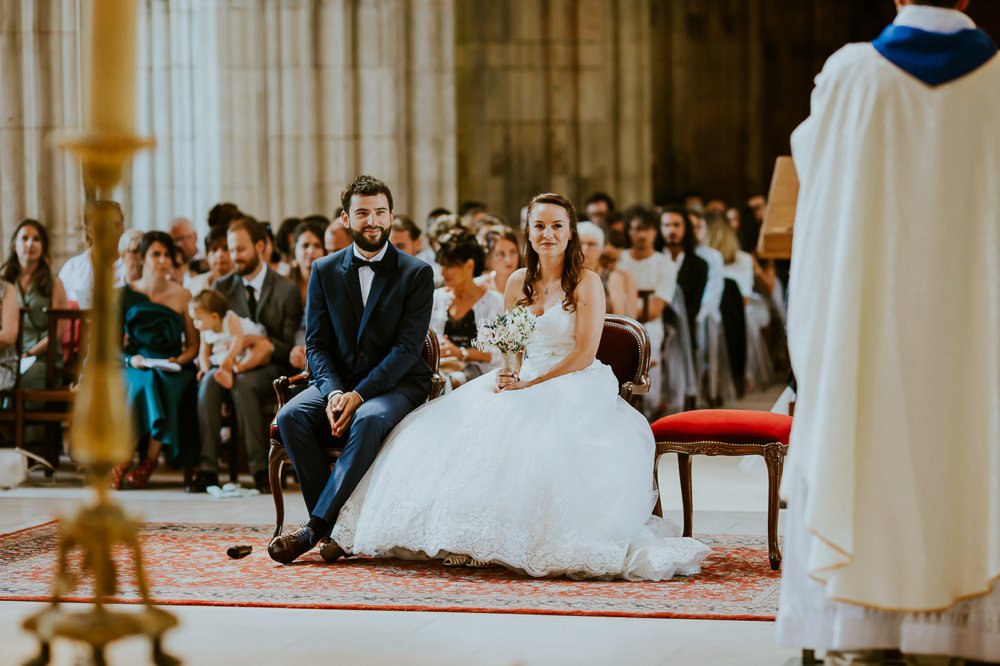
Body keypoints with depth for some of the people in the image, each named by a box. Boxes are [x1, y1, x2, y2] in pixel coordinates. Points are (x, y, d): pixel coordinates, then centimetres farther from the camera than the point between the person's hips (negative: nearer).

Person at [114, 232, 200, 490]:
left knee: (165, 385, -35)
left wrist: (179, 360, -10)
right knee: (143, 384, -36)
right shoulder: (126, 294, 9)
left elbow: (193, 345, 11)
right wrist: (131, 358, -10)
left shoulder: (182, 296, 10)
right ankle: (123, 460, -30)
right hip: (136, 366, -1)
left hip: (172, 370, 1)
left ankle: (148, 461, -26)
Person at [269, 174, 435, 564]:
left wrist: (358, 395, -23)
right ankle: (335, 527, -23)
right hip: (337, 381, 3)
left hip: (395, 385, -3)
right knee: (291, 416, -27)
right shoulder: (324, 271, 7)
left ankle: (317, 527, -35)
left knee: (368, 420, -37)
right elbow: (317, 344, 3)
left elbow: (407, 348, -11)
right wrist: (333, 393, -17)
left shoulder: (416, 274, -3)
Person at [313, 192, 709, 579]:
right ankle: (466, 537, -14)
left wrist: (532, 385, -18)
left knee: (542, 439, -36)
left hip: (573, 387, -6)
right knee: (460, 427, -18)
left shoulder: (586, 283, -4)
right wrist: (506, 376, -10)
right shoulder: (519, 282, 13)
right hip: (524, 384, 6)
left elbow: (584, 354, -11)